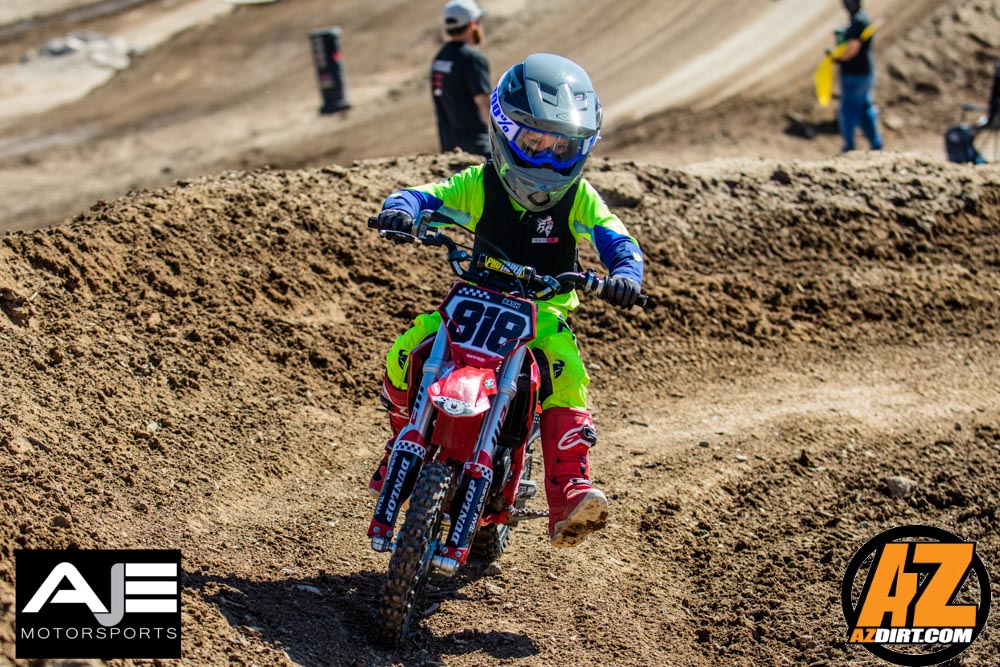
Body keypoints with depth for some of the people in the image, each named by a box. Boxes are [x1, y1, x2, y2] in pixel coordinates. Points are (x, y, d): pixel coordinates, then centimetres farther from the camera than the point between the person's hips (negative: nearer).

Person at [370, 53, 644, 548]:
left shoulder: (578, 197, -7)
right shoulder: (480, 185, -7)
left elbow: (616, 239, -14)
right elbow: (426, 197, -12)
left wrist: (624, 273, -38)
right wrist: (401, 209, -38)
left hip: (544, 307, -1)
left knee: (566, 374, -31)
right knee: (403, 356, -19)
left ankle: (569, 495, -37)